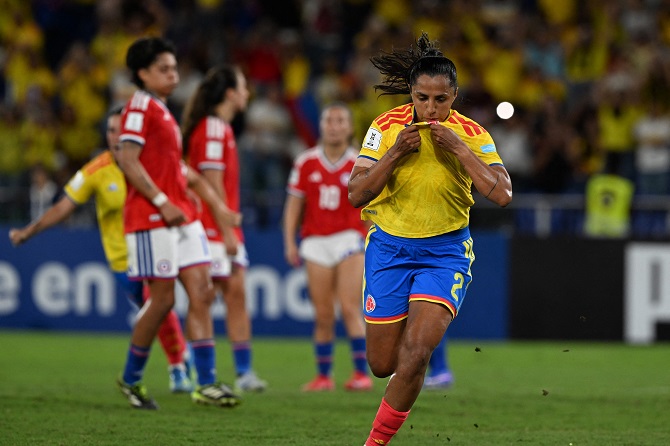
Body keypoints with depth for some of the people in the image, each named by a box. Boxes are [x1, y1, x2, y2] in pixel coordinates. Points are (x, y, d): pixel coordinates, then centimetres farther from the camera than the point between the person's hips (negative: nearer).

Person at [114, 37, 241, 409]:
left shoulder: (163, 112, 20)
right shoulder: (140, 106, -8)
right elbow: (128, 161, -17)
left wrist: (217, 206, 23)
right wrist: (162, 203, -21)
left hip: (182, 216, 9)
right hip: (152, 219, -9)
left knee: (202, 292, -1)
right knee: (164, 298, -6)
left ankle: (207, 383, -4)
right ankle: (131, 378, 11)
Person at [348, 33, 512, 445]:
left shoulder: (471, 134, -9)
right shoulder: (386, 126, -8)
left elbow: (502, 195, -19)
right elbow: (357, 195, -11)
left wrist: (459, 149, -24)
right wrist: (395, 153, -22)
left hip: (445, 252, -1)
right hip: (389, 247, 2)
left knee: (416, 354, -19)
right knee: (382, 365, 3)